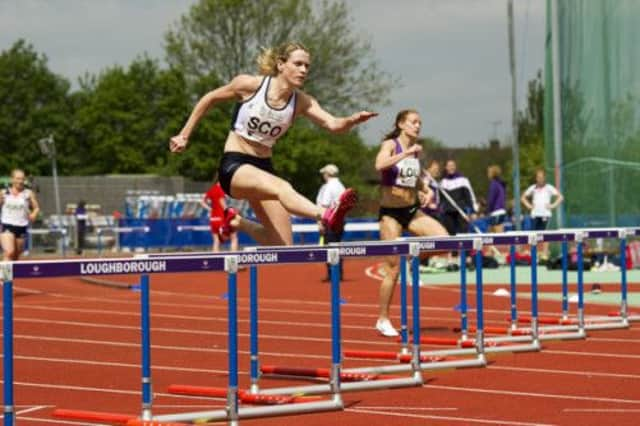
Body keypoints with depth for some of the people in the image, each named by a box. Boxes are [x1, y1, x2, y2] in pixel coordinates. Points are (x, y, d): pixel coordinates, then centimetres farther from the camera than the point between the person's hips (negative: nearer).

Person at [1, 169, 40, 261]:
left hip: (21, 227, 2)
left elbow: (36, 207, 8)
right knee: (9, 252, -21)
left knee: (16, 256, 9)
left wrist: (33, 214, -10)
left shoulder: (28, 193, 3)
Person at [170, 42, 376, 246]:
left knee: (283, 247, 1)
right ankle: (327, 215, -65)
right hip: (234, 166, -6)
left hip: (263, 168, 6)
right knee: (282, 187, -37)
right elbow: (209, 99, 3)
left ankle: (236, 221, 25)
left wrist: (352, 120, -38)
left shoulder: (302, 102, -2)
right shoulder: (250, 85, -11)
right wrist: (184, 135, 6)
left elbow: (333, 124, -16)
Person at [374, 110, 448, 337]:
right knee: (393, 269, -3)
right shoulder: (390, 144, -9)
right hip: (391, 212, -5)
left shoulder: (416, 150, 8)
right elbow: (380, 165, -31)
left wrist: (422, 192, 7)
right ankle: (383, 319, 10)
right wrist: (406, 152, -32)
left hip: (412, 211, 5)